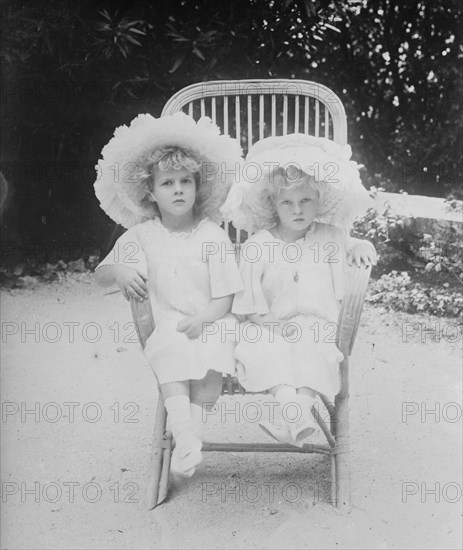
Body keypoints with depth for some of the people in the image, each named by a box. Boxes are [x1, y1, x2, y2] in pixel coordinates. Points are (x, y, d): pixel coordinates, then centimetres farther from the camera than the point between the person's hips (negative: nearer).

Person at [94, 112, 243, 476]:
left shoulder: (212, 235, -1)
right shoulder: (142, 235, 7)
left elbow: (224, 299, -2)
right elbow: (100, 276, 11)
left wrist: (202, 319, -21)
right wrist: (119, 271, -12)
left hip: (212, 323, -1)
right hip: (168, 326, 1)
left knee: (211, 360, -32)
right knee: (169, 356, -31)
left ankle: (192, 427, -20)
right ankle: (186, 437, -36)